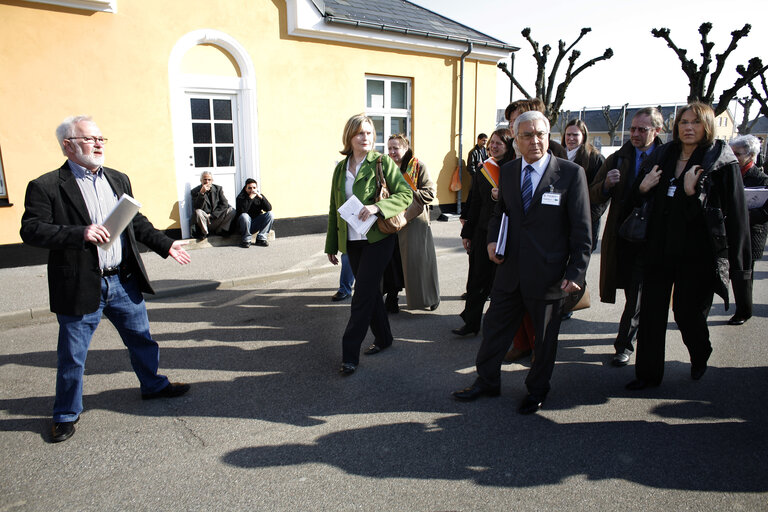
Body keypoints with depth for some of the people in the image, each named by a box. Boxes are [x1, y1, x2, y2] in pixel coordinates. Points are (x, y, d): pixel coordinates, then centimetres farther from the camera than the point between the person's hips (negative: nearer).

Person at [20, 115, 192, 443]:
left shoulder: (119, 180, 11)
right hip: (80, 288, -5)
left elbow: (138, 222, 17)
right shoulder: (46, 187, -7)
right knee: (72, 357, 9)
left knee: (142, 339, 18)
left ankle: (153, 385, 40)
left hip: (124, 282, 5)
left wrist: (166, 245, 12)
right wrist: (81, 233, -25)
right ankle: (66, 415, 29)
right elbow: (31, 230, -14)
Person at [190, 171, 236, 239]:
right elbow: (197, 208, -17)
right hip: (204, 219, -3)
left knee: (231, 210, -19)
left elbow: (224, 204, -2)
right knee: (198, 212, -35)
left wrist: (212, 215, -12)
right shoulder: (195, 191, -3)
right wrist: (201, 193, -29)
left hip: (217, 218, 3)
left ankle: (218, 231, -12)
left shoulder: (218, 189, 5)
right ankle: (205, 233, -12)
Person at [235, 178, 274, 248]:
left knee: (270, 214, -16)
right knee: (244, 216, -34)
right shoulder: (240, 197, -6)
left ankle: (261, 239, -14)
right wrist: (250, 198, -28)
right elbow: (241, 211, -26)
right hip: (246, 225, -3)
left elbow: (269, 208, -11)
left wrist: (261, 197, -22)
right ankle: (246, 240, -16)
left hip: (256, 224, 3)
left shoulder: (259, 196, 5)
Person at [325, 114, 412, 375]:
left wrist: (377, 207, -24)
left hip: (377, 238, -5)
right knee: (369, 291, 14)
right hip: (352, 241, 5)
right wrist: (331, 245, 16)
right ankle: (383, 338, 31)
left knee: (363, 294, -6)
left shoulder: (382, 162, -4)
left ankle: (350, 353, 0)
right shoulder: (341, 168, 10)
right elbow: (334, 209, 15)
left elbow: (406, 194, -9)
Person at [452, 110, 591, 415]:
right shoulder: (507, 172, 5)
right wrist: (492, 240, 0)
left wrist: (576, 273, -12)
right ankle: (487, 382, 34)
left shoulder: (571, 173, -9)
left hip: (548, 273, -4)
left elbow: (582, 230, -8)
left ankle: (537, 390, 36)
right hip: (510, 270, 4)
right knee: (494, 327, 14)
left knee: (544, 338, 14)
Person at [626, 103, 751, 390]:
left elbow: (735, 213, -6)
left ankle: (700, 357, 39)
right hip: (660, 248, 4)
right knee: (651, 313, 5)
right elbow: (641, 200, 16)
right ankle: (647, 374, 19)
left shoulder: (722, 161, -3)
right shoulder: (662, 156, 9)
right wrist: (642, 188, -3)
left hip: (698, 251, -4)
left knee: (688, 313, 5)